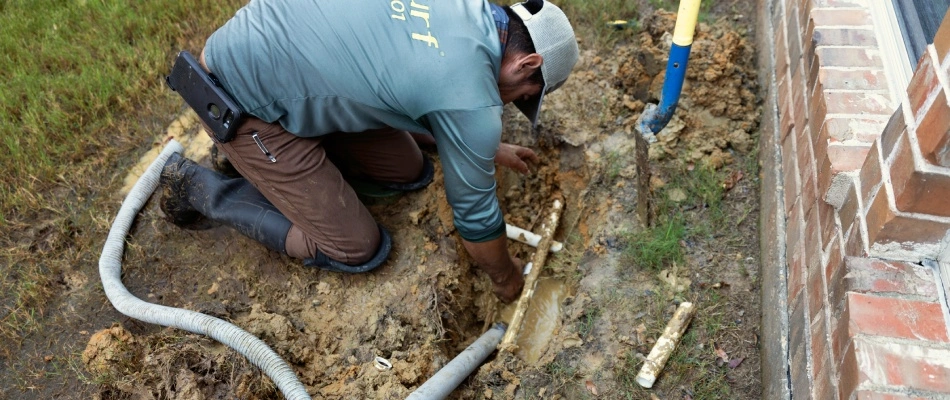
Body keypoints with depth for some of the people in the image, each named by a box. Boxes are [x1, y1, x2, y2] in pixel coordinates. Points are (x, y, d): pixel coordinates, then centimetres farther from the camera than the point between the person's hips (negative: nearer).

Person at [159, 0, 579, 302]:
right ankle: (199, 187, 8)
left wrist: (490, 149, 28)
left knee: (408, 172, 11)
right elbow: (475, 215, -9)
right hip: (243, 100, -9)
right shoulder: (473, 102, -24)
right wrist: (506, 276, 10)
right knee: (358, 250, 0)